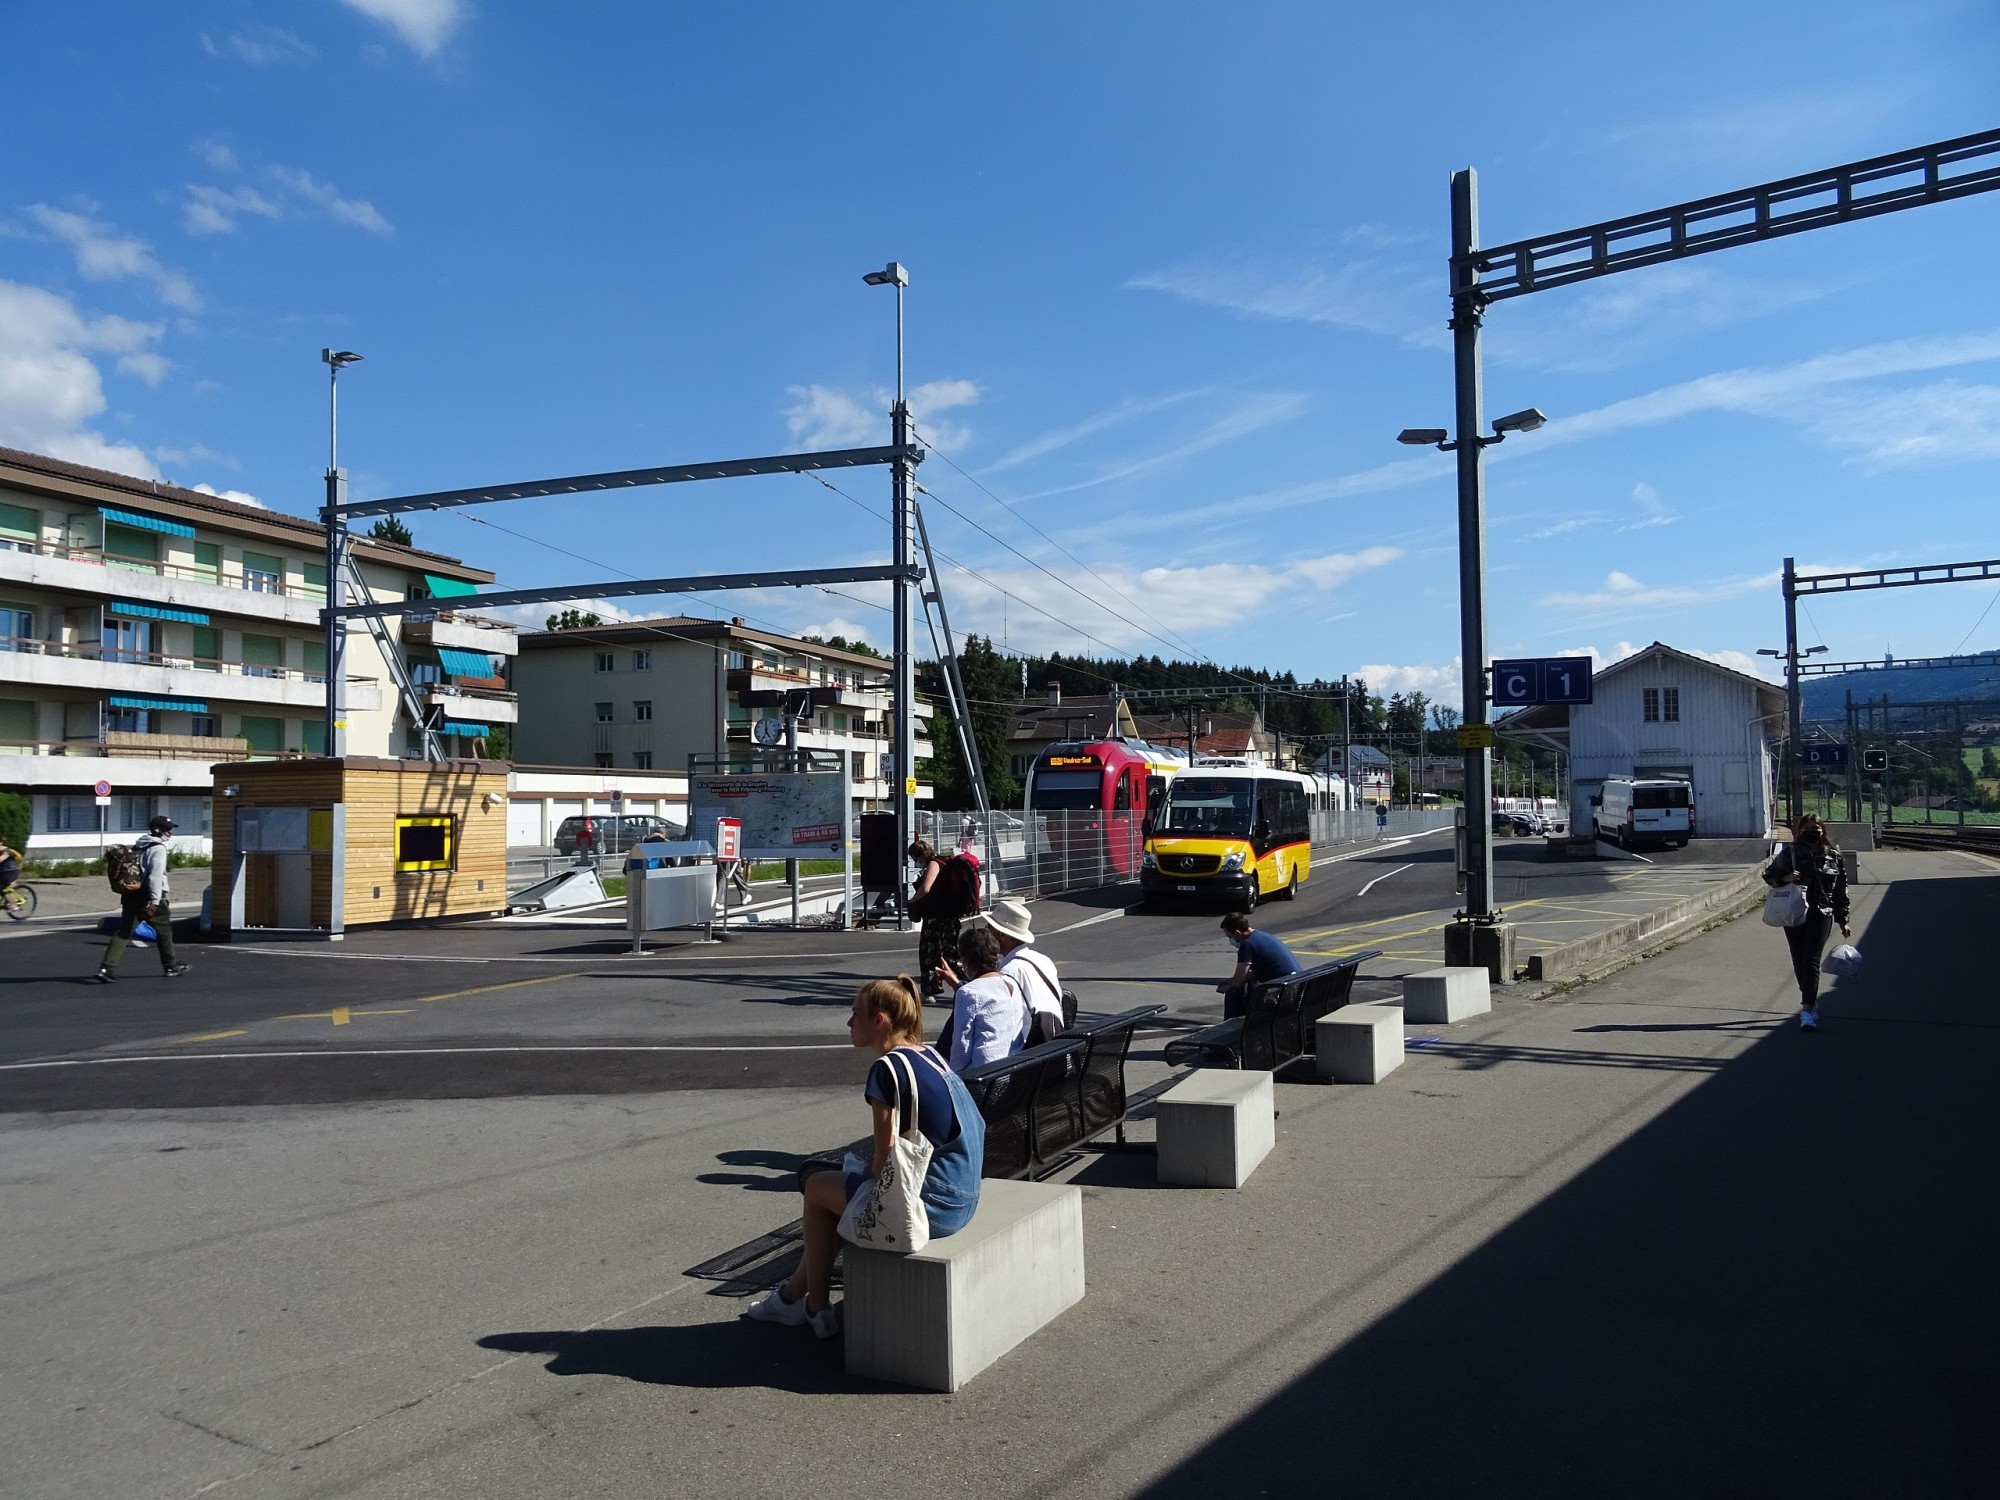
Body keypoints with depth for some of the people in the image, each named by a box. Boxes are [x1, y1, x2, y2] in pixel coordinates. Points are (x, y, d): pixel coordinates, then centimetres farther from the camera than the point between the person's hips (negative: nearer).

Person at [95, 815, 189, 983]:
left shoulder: (137, 847, 16)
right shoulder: (158, 848, -12)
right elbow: (155, 876, -22)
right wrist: (155, 901, -26)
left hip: (131, 895, 7)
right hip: (148, 897, -7)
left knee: (123, 931, 4)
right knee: (164, 930, 9)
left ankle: (107, 968, -8)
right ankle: (170, 967, 21)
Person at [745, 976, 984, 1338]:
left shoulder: (886, 1069, -17)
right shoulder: (930, 1056, 8)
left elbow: (885, 1159, -16)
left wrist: (868, 1180, 3)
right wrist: (871, 1175, 15)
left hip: (932, 1206, -8)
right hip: (962, 1199, 9)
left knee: (818, 1188, 12)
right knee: (839, 1184, 25)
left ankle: (816, 1307, 25)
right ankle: (796, 1293, 37)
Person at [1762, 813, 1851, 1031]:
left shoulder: (1832, 855, 5)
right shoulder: (1789, 852, 2)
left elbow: (1841, 890, 10)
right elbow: (1769, 874, 9)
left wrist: (1843, 921, 11)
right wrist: (1786, 878, -13)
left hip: (1821, 915, -1)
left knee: (1811, 960, -12)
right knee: (1799, 962, 8)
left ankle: (1807, 1010, -14)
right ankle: (1811, 1001, 29)